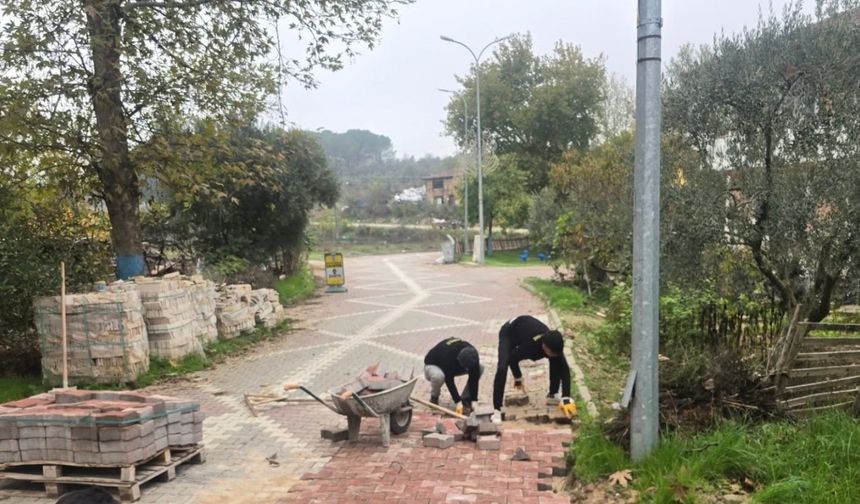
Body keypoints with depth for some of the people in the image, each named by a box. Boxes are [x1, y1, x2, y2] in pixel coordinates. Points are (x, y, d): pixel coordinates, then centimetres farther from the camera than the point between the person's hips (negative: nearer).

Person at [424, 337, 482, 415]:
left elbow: (474, 378, -22)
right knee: (438, 375, -44)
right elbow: (449, 380, -35)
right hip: (433, 365, -5)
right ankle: (434, 397, -10)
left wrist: (473, 400, -25)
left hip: (454, 367, 5)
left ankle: (465, 398, -5)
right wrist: (458, 401, -34)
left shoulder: (472, 354, -27)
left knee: (480, 368, -17)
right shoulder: (447, 356, -41)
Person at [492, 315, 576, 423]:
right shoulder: (531, 346, -44)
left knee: (557, 364, -7)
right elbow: (512, 359, -25)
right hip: (509, 332, -5)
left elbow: (565, 370, -29)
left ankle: (553, 394, 15)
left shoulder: (554, 345, -32)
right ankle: (497, 410, -19)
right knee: (502, 368, -26)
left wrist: (566, 399, -35)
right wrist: (518, 378, -8)